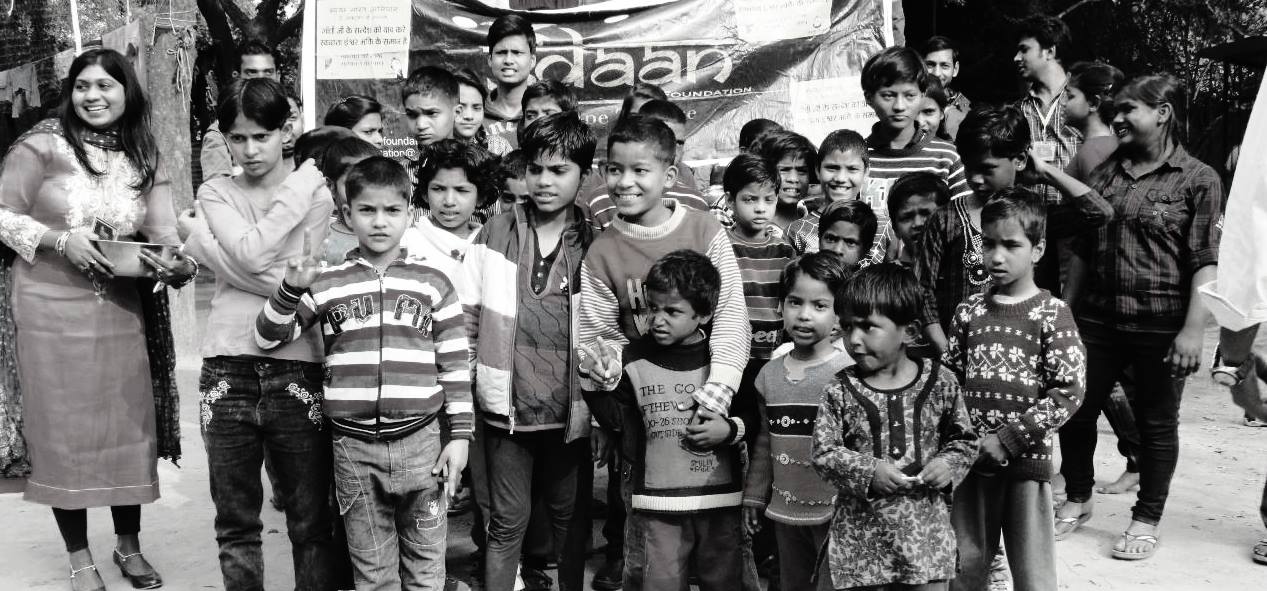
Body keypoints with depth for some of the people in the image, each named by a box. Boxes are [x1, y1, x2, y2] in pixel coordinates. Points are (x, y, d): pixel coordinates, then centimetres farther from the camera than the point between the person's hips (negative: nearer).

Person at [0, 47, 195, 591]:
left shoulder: (145, 158, 4)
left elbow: (163, 235, -1)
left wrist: (178, 264, -22)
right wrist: (60, 241, -19)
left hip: (121, 312, 3)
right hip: (51, 309, -3)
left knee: (130, 425, 9)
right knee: (63, 429, 6)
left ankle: (128, 543, 29)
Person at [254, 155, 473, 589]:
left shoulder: (433, 284, 3)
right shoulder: (325, 284, 4)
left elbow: (455, 366, 4)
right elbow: (267, 339, 5)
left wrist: (459, 437, 0)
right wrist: (291, 288, -11)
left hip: (421, 441, 0)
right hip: (354, 446, 0)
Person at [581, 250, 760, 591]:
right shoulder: (634, 358, -3)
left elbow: (755, 416, 7)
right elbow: (613, 419, 1)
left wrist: (730, 429, -12)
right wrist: (599, 382, -14)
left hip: (721, 502, 1)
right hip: (657, 505, 0)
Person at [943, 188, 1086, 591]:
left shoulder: (1052, 314, -6)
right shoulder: (970, 311, 5)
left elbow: (1069, 391, -13)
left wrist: (1008, 440, -16)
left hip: (1027, 460, -3)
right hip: (972, 459, 3)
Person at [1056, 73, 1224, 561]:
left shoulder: (1197, 180, -6)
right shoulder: (1105, 173, 9)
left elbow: (1206, 261, -11)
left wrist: (1193, 329, -18)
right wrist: (1066, 310, 12)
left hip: (1160, 324, -5)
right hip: (1097, 316, 5)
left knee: (1156, 421, 8)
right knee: (1075, 409, 9)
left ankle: (1147, 520, 23)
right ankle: (1077, 498, 30)